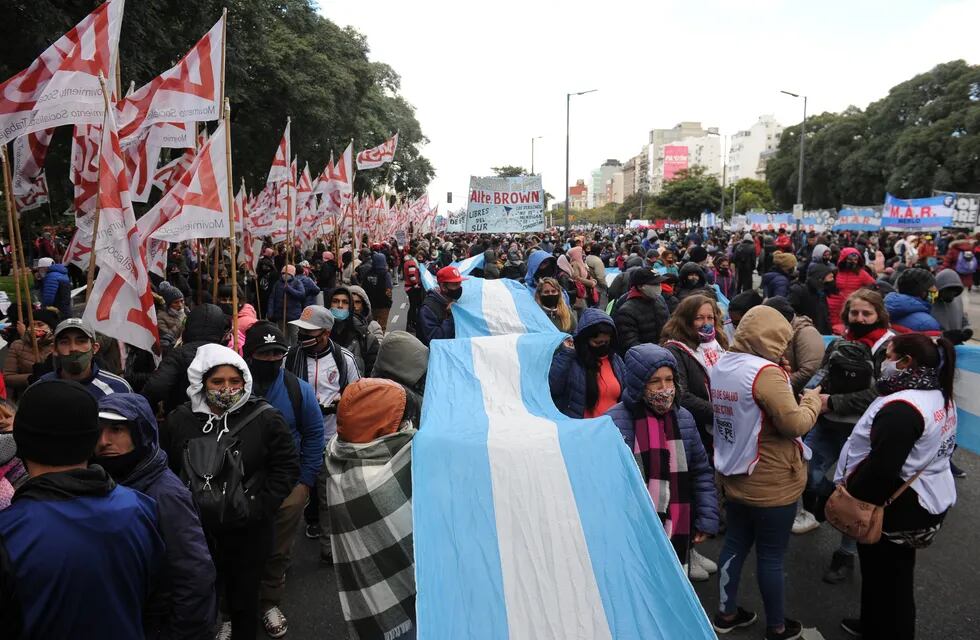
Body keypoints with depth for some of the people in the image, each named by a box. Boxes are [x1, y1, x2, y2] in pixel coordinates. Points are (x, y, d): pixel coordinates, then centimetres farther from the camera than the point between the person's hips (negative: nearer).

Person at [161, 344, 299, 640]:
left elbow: (287, 466, -7)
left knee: (244, 596, 13)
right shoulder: (179, 420, -4)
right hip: (195, 528, 2)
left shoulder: (265, 418, -12)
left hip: (248, 530, -2)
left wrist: (259, 507, -13)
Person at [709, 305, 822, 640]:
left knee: (735, 544, 19)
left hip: (734, 477, 8)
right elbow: (795, 424, -24)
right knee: (771, 556, 9)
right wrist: (812, 400, -7)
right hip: (771, 484, -7)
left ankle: (727, 613, 32)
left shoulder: (721, 366, 3)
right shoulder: (765, 371, -24)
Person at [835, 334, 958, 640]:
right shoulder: (941, 397, 4)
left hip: (896, 509, -10)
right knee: (895, 575, 25)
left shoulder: (901, 408, -28)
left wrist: (849, 500, -19)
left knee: (884, 578, 8)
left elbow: (880, 469, -31)